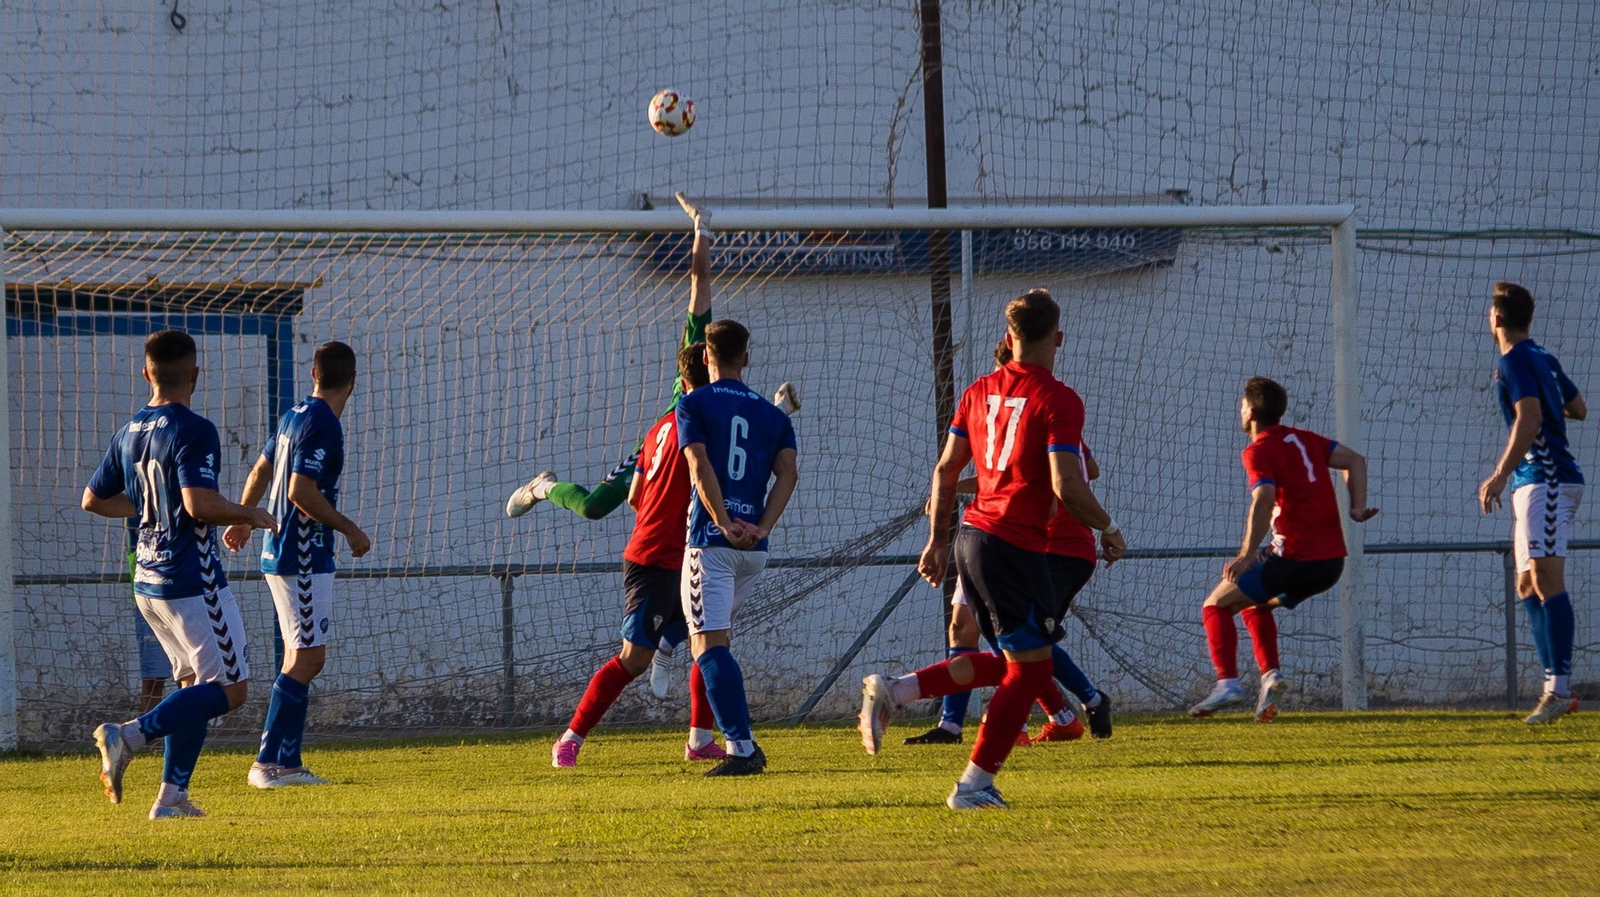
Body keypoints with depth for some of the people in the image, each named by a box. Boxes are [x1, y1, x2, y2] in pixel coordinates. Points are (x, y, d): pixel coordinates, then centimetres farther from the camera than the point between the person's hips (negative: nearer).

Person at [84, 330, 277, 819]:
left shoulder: (128, 433, 8)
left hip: (148, 580, 9)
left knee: (195, 683, 17)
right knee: (229, 688, -5)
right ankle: (130, 735, -19)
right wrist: (251, 516, -11)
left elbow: (93, 499, 17)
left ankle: (173, 793, 7)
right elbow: (200, 503, -27)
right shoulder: (194, 431, -16)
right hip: (192, 581, -8)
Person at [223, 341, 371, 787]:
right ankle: (267, 762, -13)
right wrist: (349, 529, -13)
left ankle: (288, 764, 12)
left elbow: (260, 471, 25)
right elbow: (302, 491, -23)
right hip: (303, 558, -10)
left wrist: (242, 520, 41)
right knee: (307, 659, -10)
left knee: (300, 658, 12)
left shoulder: (295, 416, 12)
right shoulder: (323, 425, -16)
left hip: (283, 556, 10)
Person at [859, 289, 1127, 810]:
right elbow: (1067, 487, -17)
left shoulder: (979, 392, 11)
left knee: (1011, 662, 19)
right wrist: (1107, 529, -1)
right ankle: (973, 786, 0)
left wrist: (937, 542, 21)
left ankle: (893, 691, 8)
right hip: (1017, 547, -8)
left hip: (974, 536, 8)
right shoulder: (1058, 401, -11)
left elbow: (945, 471, 13)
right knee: (1029, 669, 2)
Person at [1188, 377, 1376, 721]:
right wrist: (1357, 507, 9)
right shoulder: (1305, 439, 17)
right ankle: (1270, 676, 11)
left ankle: (1227, 683, -9)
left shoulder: (1259, 450, -6)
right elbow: (1354, 460, 17)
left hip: (1296, 559, -8)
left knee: (1216, 605, 5)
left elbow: (1264, 500, -21)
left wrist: (1247, 556, -23)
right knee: (1255, 603, 28)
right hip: (1332, 560, 8)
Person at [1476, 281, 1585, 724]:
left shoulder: (1515, 361, -9)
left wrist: (1501, 474, -23)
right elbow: (1578, 408, 27)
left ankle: (1561, 687, -24)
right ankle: (1555, 688, 7)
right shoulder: (1543, 359, 18)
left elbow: (1529, 420, -21)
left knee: (1546, 579, -17)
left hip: (1546, 480, -10)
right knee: (1528, 587, 9)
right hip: (1535, 484, 10)